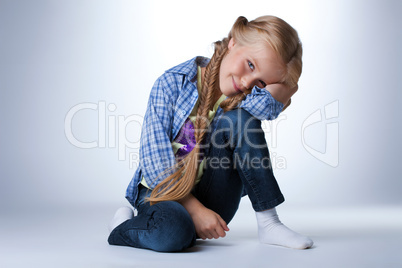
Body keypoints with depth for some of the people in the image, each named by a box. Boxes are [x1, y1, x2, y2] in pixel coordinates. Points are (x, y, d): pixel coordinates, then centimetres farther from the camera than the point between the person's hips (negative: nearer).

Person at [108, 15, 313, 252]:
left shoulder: (248, 98, -3)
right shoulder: (173, 83, -13)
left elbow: (267, 107, -32)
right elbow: (154, 159, -18)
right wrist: (194, 209, -22)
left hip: (212, 202, 3)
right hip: (162, 190, -3)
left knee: (240, 120, -22)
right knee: (174, 233, -40)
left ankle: (268, 223, -15)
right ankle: (123, 225, -4)